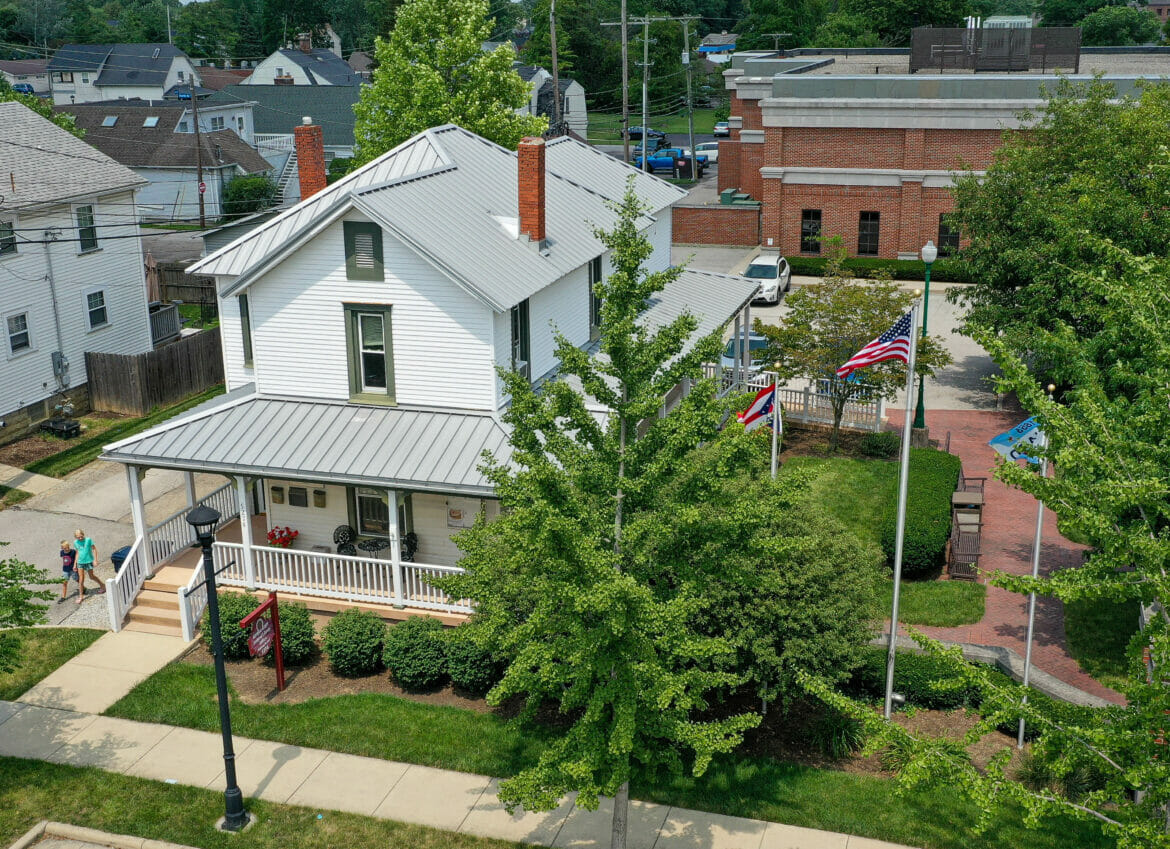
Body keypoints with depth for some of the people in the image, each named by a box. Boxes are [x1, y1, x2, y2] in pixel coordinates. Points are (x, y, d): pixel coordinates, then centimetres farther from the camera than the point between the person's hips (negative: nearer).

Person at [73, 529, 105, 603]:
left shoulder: (88, 540, -10)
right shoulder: (75, 542, 1)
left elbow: (94, 549, -6)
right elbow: (77, 552, 11)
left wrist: (95, 560, -11)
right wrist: (75, 564, 10)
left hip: (88, 561, -3)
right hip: (80, 562, 3)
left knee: (91, 576, 9)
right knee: (81, 579, 0)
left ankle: (102, 585, 33)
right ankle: (81, 596, 6)